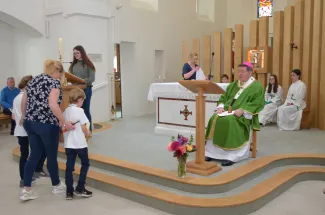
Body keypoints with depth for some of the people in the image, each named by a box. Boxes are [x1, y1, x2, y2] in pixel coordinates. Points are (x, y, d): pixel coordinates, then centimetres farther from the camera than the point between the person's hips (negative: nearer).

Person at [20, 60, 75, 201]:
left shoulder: (33, 80, 13)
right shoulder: (54, 82, -10)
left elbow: (23, 102, 17)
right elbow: (53, 105, -25)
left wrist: (25, 117, 31)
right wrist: (64, 122, -20)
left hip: (30, 123, 7)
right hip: (47, 125, -7)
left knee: (34, 155, 13)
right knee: (52, 156, 9)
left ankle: (26, 190, 12)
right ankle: (56, 186, 27)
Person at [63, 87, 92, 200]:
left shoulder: (65, 111, 8)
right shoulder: (79, 110, -11)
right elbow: (83, 128, -13)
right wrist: (88, 133, 5)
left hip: (68, 144, 6)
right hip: (80, 143, -6)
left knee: (69, 167, 7)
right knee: (85, 163, 11)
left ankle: (69, 192, 11)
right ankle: (80, 188, 9)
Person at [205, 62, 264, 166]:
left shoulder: (257, 86, 2)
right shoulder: (233, 84, 21)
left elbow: (257, 104, -9)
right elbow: (223, 97, 19)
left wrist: (242, 110, -22)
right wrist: (221, 107, -3)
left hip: (244, 115, -6)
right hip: (228, 111, 6)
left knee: (229, 121, -35)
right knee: (214, 119, -22)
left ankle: (230, 155, -31)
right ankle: (212, 152, -20)